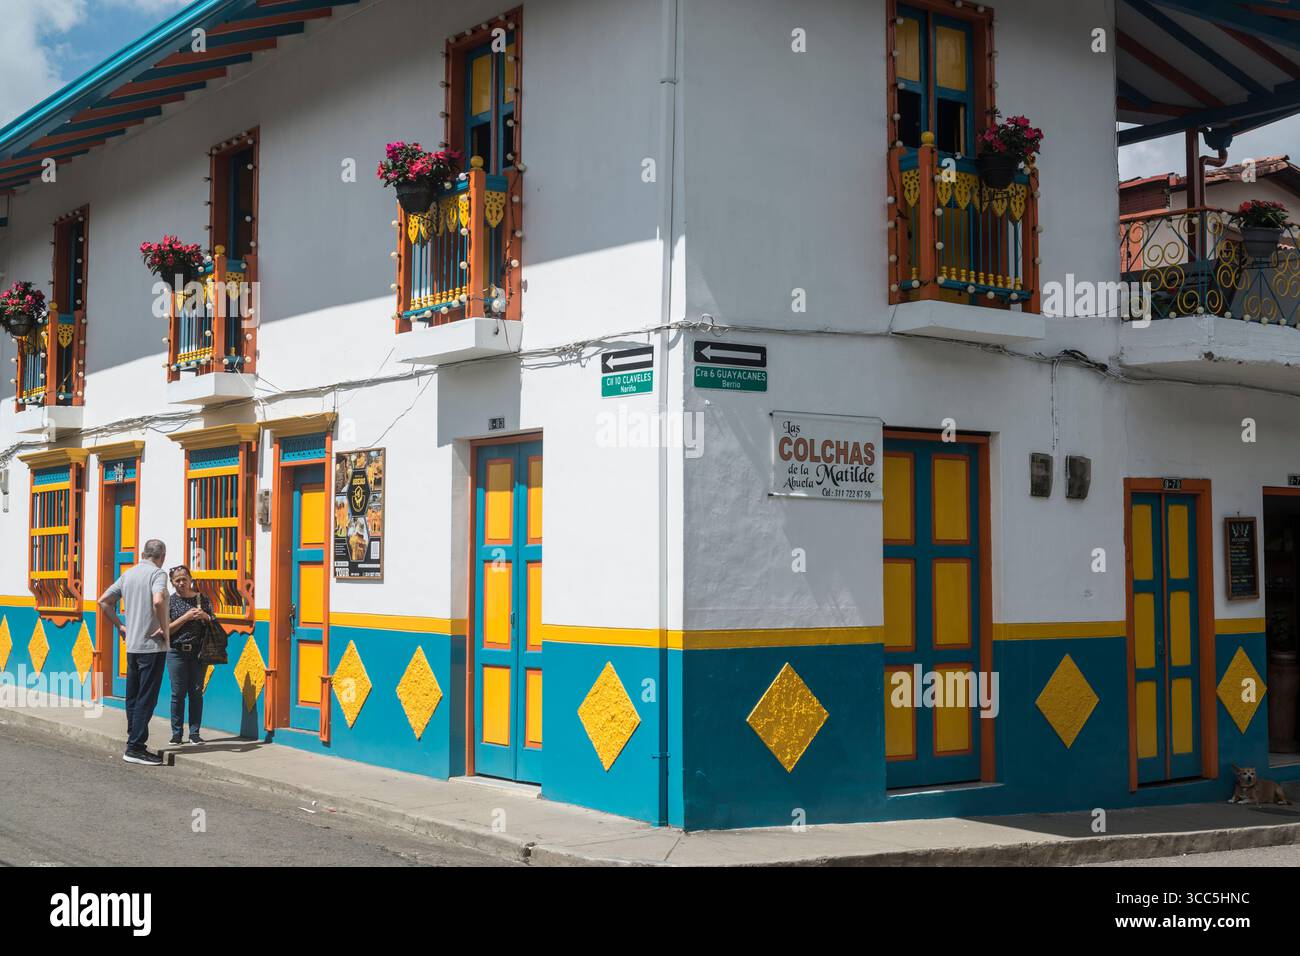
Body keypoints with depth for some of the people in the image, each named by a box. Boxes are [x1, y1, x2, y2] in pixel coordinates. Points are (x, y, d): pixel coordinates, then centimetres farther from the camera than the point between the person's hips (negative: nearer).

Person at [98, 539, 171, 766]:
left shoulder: (128, 574, 12)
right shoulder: (158, 573, -11)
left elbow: (104, 601, 15)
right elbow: (158, 601, -29)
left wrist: (119, 626, 18)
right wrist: (164, 628, -17)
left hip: (131, 645, 7)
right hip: (152, 645, -7)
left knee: (133, 697, 14)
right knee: (146, 698, -4)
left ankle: (134, 742, 19)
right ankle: (135, 748, -5)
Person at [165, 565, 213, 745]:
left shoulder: (202, 599, 7)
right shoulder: (170, 601, 2)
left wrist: (205, 616, -8)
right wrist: (186, 617, -15)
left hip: (198, 651, 2)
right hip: (177, 652, -2)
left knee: (196, 693, 2)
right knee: (178, 693, 0)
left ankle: (194, 733, 8)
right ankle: (176, 733, 8)